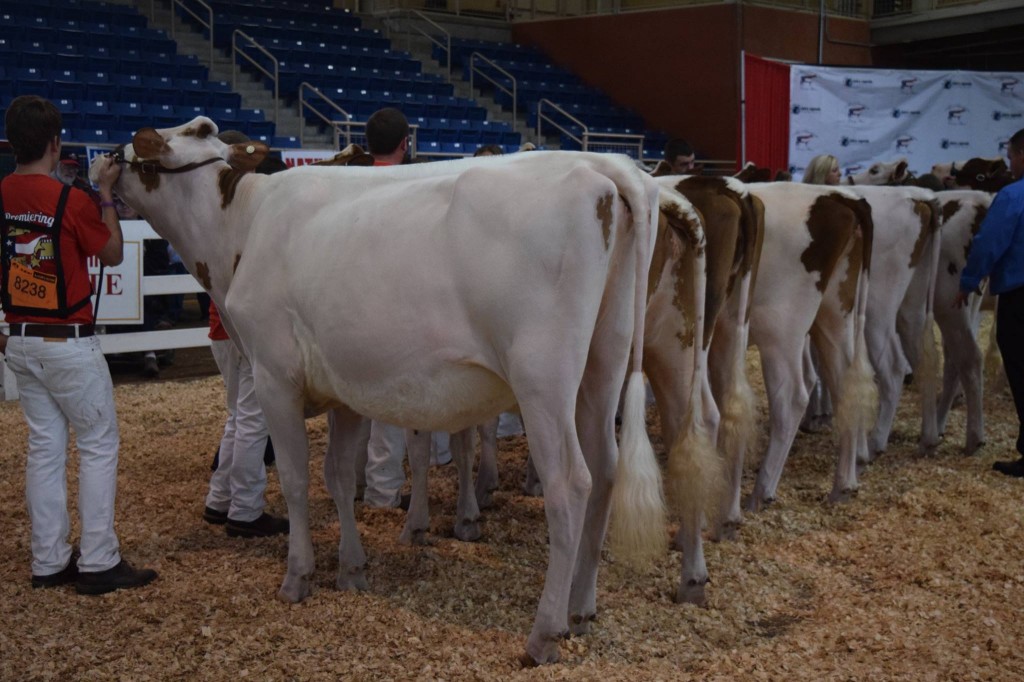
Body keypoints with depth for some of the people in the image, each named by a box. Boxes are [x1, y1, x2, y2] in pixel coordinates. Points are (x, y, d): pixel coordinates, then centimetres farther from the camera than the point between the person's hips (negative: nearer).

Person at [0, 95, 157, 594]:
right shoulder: (71, 200, -16)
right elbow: (113, 254, -1)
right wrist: (107, 194, 6)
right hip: (68, 344, -6)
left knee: (44, 448, 12)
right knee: (99, 445, 4)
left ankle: (49, 562, 18)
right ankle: (98, 563, 6)